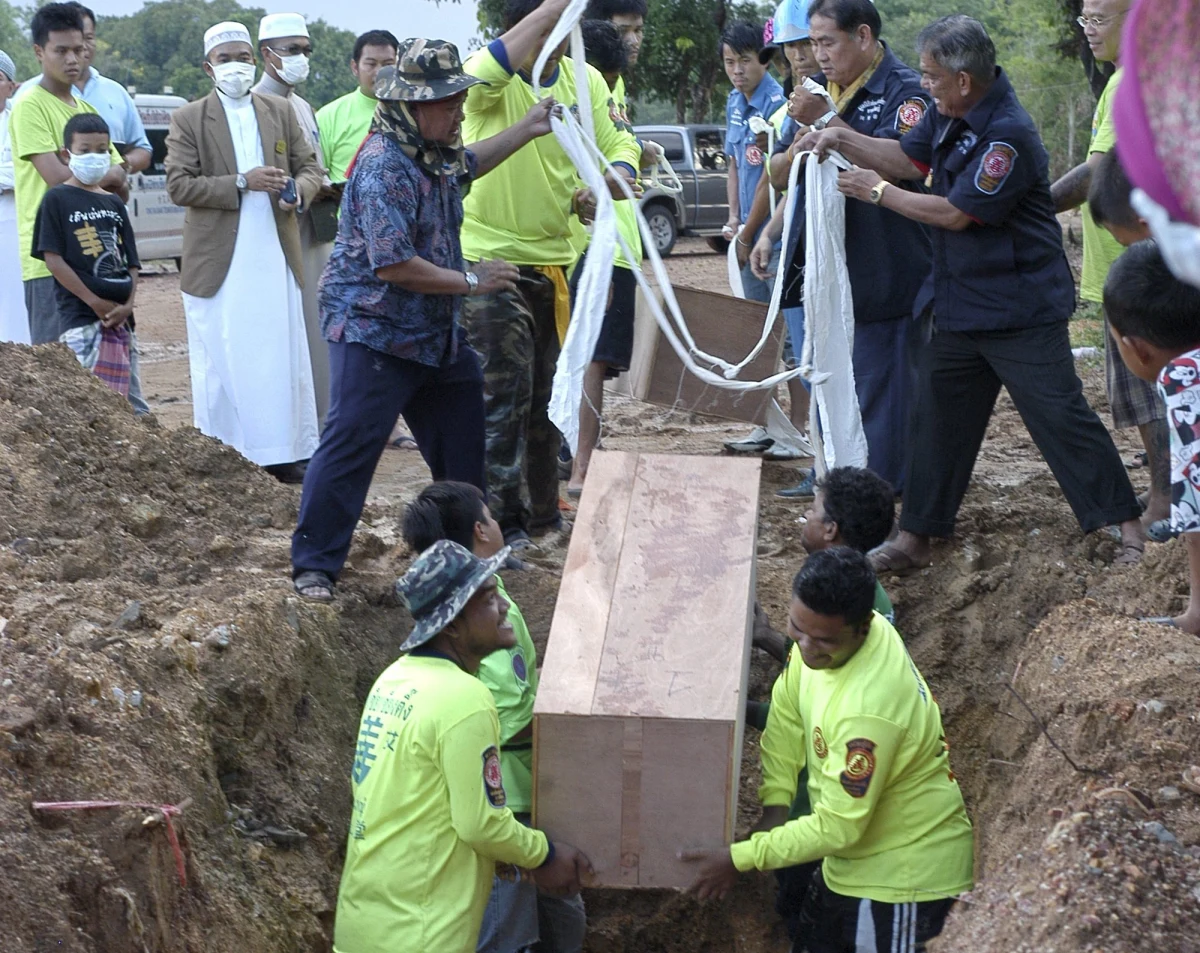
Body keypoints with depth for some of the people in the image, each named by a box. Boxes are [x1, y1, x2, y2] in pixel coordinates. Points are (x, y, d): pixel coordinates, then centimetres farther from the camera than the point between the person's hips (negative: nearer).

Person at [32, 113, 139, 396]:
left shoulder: (114, 203, 16)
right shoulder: (57, 199, -1)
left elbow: (131, 262, 14)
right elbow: (52, 258, -7)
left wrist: (128, 304, -4)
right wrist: (95, 302, -12)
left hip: (118, 318, 6)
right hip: (80, 316, -6)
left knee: (116, 397, 7)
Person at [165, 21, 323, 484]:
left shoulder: (281, 112, 11)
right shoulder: (188, 120, 1)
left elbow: (310, 167, 13)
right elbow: (178, 185, -7)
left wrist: (299, 190, -10)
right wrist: (242, 183, -16)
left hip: (276, 259, 3)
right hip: (219, 264, -3)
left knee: (283, 357, 3)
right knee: (221, 362, 1)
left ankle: (284, 454, 8)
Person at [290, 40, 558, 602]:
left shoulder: (435, 152, 7)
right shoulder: (384, 168, -24)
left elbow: (465, 167, 33)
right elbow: (394, 265, -28)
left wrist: (528, 129, 25)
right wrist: (471, 282, -19)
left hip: (434, 331, 10)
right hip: (374, 329, -10)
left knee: (462, 435, 17)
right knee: (351, 445, -10)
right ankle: (314, 564, -2)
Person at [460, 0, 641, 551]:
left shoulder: (585, 81, 4)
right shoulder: (490, 79, -15)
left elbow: (617, 143, 10)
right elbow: (494, 66, -39)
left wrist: (619, 174, -13)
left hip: (558, 258, 7)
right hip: (491, 258, -6)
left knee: (548, 395, 16)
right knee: (502, 396, -7)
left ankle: (542, 511, 30)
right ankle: (502, 522, 2)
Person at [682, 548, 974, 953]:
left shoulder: (869, 710, -37)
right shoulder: (826, 629, -12)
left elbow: (837, 827, -28)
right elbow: (786, 715, 4)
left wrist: (738, 858, -22)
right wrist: (774, 806, -5)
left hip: (905, 877, -8)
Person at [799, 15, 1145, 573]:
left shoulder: (1009, 134, -24)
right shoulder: (948, 114, 2)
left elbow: (956, 213, -22)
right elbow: (908, 158, 12)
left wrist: (878, 192, -11)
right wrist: (839, 139, 0)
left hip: (1020, 310, -9)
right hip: (958, 305, 9)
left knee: (1060, 416, -4)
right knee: (936, 416, 13)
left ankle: (1128, 527, 7)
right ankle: (914, 539, 22)